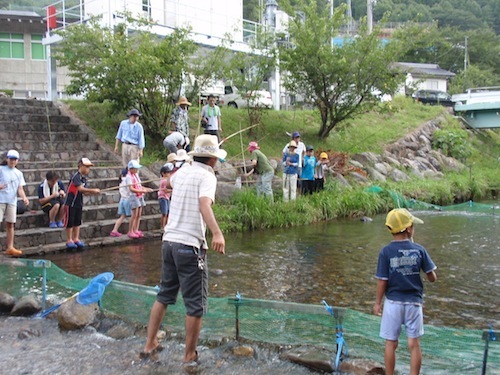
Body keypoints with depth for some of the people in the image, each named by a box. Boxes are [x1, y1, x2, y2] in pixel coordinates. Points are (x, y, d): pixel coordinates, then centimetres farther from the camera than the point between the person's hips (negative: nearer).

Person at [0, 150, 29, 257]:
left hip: (12, 201, 4)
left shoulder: (19, 173, 13)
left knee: (10, 224, 7)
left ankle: (10, 248, 12)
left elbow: (20, 188, 7)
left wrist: (24, 198, -10)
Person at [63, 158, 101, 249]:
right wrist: (93, 190, -30)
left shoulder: (84, 178, 6)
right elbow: (80, 188, -31)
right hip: (71, 203, -8)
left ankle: (76, 239, 21)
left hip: (79, 203, 8)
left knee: (77, 222, 12)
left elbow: (84, 192, 5)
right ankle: (69, 240, 10)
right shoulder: (76, 176, -19)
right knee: (70, 222, 1)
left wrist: (93, 193, -11)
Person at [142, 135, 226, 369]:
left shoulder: (183, 171, 11)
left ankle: (150, 345, 29)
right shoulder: (206, 176, -10)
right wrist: (216, 233, -43)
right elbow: (204, 204, -30)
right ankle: (190, 357, 11)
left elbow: (168, 183, 36)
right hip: (190, 245, -8)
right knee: (196, 304, 3)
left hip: (169, 240, 8)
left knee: (164, 295, 21)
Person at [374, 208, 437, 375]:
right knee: (414, 345, 10)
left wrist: (377, 302, 4)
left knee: (391, 344, 11)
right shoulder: (419, 250, -6)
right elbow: (432, 277, -1)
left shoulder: (386, 252, -10)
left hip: (393, 303, -1)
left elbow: (382, 281, -9)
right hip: (414, 302, 1)